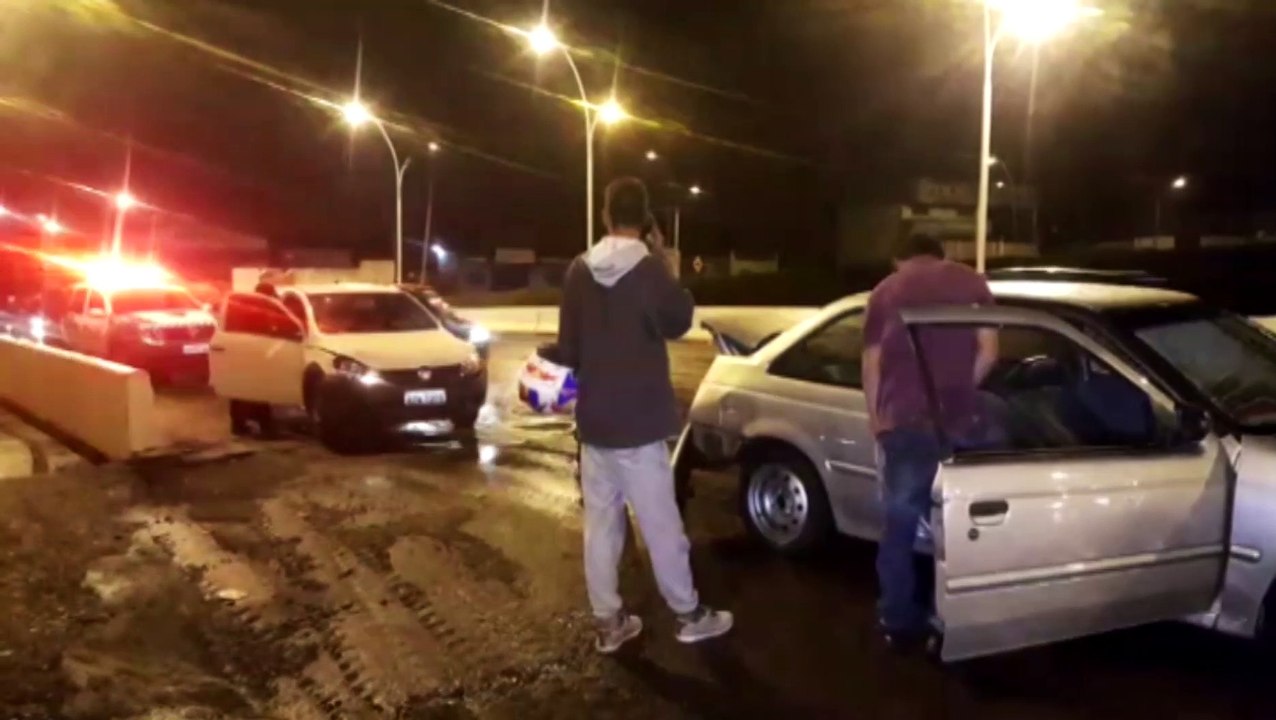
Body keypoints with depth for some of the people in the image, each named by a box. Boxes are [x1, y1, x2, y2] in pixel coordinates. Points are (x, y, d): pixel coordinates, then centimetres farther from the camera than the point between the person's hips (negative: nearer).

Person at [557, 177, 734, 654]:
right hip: (638, 420, -4)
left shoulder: (579, 272, 0)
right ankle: (689, 615, 19)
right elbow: (678, 322, 2)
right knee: (660, 522, 6)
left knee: (600, 522, 11)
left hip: (592, 418, 5)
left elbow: (567, 349, 5)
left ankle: (608, 621, 18)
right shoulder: (649, 269, -13)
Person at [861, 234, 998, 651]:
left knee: (900, 523, 10)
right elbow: (988, 352, 5)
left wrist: (877, 420, 15)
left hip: (903, 420, 0)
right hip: (958, 419, 0)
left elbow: (871, 365, 8)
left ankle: (900, 622, 16)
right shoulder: (970, 282, 13)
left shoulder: (885, 291, 13)